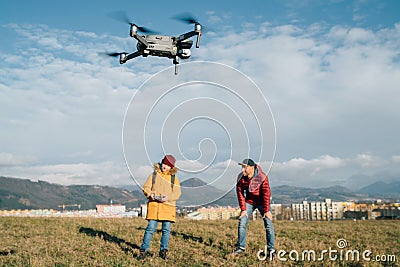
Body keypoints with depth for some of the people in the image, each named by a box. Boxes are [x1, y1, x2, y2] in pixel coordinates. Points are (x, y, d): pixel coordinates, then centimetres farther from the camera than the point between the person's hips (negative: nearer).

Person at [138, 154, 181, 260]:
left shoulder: (174, 178, 9)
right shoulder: (154, 175, 10)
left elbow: (177, 193, 1)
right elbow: (146, 187, 6)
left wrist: (168, 198, -15)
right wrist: (151, 195, -13)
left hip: (168, 206, 1)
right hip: (154, 205, -1)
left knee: (166, 229, 1)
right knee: (150, 228, -4)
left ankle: (163, 251, 16)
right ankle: (144, 250, 4)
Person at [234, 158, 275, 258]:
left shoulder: (262, 177, -26)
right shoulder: (241, 177, -14)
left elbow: (266, 194, -22)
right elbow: (240, 193, -7)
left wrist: (267, 210, -21)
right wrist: (243, 209, -9)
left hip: (262, 202, -3)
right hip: (249, 202, 3)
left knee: (268, 225, -7)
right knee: (242, 223, -3)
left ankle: (271, 249, 5)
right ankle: (241, 247, 10)